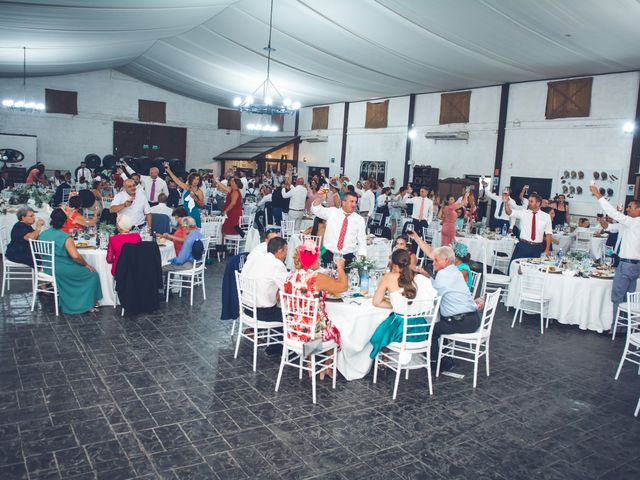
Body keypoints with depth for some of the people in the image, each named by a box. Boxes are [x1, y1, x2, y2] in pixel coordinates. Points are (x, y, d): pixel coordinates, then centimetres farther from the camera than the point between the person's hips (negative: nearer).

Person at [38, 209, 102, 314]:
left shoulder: (42, 235, 2)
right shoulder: (65, 238, -19)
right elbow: (75, 256, -27)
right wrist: (86, 264, -10)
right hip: (62, 271, -8)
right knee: (92, 274, 7)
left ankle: (70, 304, 31)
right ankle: (88, 305, 9)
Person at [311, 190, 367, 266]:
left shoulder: (359, 219, 9)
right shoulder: (332, 212, 9)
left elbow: (362, 241, 9)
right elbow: (316, 209, -1)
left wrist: (362, 257, -5)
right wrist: (319, 197, -20)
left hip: (348, 256, 1)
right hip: (329, 253, -1)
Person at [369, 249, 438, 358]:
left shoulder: (388, 277, -9)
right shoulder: (421, 278, -5)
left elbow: (376, 302, -4)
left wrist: (394, 306, 5)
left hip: (400, 330, -3)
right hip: (420, 330, 3)